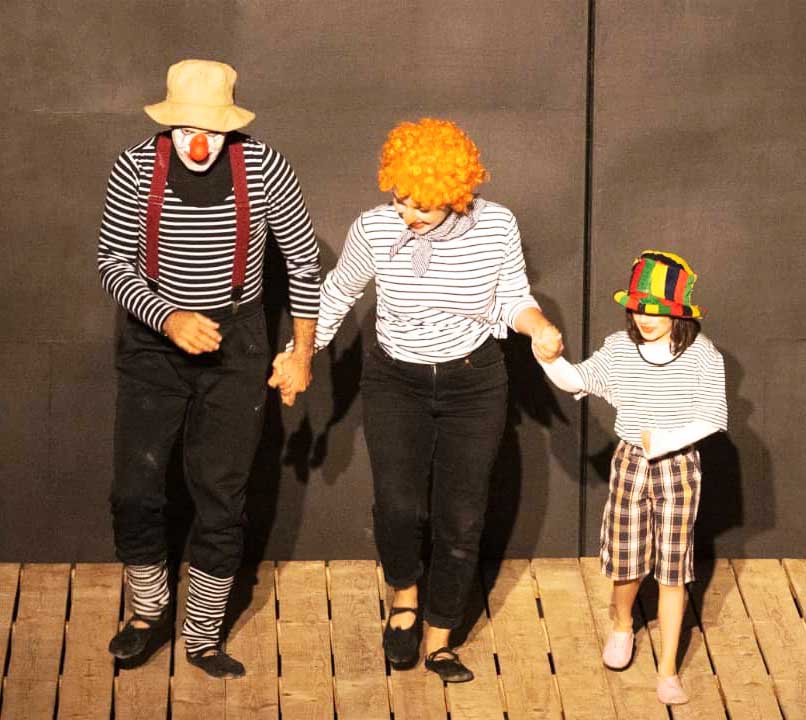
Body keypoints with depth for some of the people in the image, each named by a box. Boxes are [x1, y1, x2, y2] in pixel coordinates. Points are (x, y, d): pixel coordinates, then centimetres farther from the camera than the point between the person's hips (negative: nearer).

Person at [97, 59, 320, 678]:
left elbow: (303, 259, -2)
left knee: (222, 498, 4)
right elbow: (113, 261, -6)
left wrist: (303, 352, 0)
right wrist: (168, 319, -21)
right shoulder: (136, 169, -14)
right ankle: (148, 609, 30)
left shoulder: (265, 169, -15)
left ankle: (203, 637, 20)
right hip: (153, 341, 1)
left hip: (236, 346, -1)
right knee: (135, 491, 3)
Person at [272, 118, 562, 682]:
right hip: (395, 381, 0)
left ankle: (439, 641, 21)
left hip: (475, 383, 0)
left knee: (461, 519, 2)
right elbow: (338, 293, 4)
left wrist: (539, 327, -21)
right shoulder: (375, 230, -15)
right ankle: (405, 596, 15)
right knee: (398, 505, -18)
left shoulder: (497, 226, -16)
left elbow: (514, 298, 0)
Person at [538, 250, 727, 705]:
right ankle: (622, 626, 42)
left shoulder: (702, 355, -11)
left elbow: (713, 418, -12)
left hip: (678, 466, -2)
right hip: (630, 462, 2)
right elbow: (576, 381, -4)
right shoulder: (619, 350, -3)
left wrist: (666, 440, -22)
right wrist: (549, 358, -23)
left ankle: (669, 670, 9)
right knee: (627, 561, 8)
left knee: (673, 568, 1)